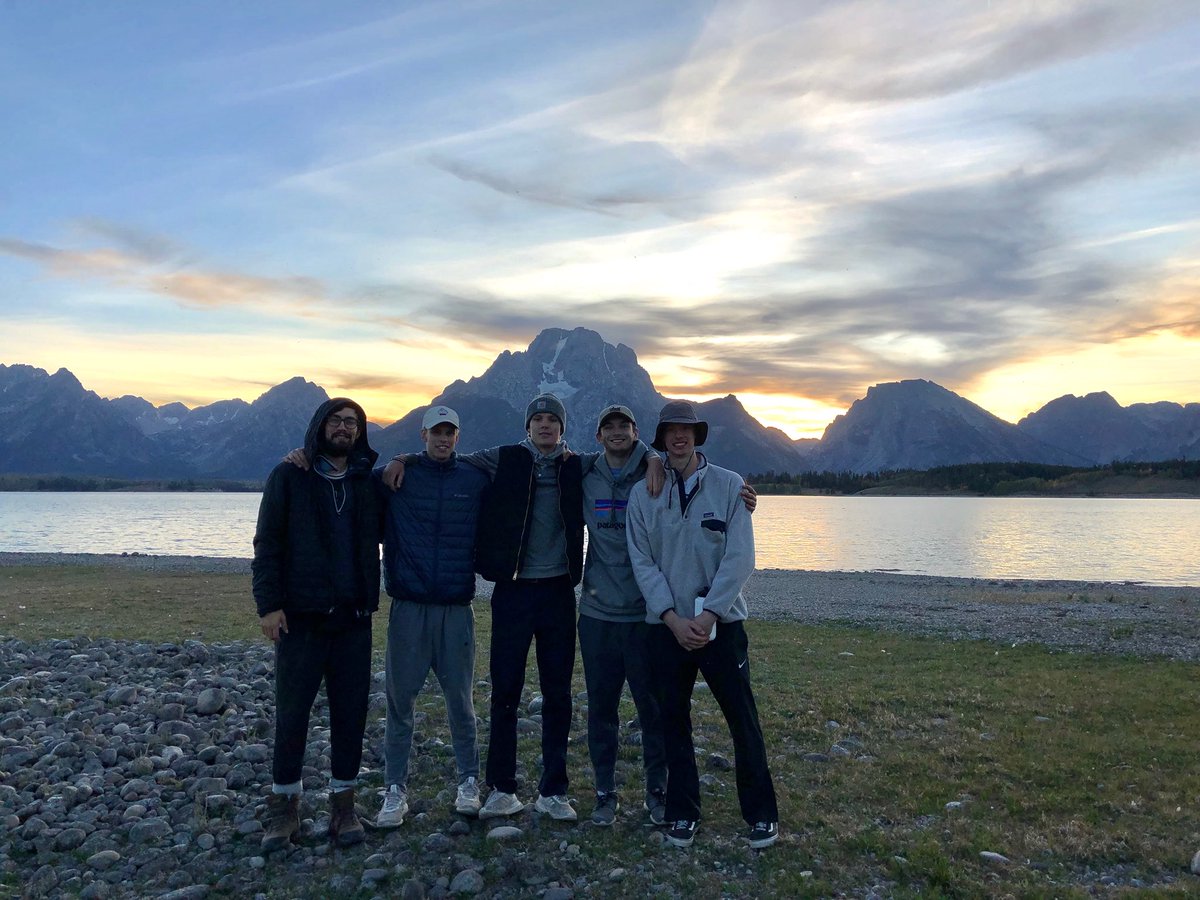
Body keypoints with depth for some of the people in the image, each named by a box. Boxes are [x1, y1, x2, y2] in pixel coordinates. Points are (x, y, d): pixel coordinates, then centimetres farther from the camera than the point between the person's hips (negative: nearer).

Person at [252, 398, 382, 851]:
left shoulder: (368, 483, 9)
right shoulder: (289, 477, 1)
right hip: (300, 617, -2)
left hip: (353, 619, 3)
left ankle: (343, 803, 21)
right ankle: (284, 806, 21)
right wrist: (269, 604, -9)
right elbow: (267, 543, -3)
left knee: (351, 712, 7)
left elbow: (376, 540, 19)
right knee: (291, 713, 5)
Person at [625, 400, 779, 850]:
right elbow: (642, 562, -2)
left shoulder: (729, 485, -3)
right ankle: (682, 813, 27)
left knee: (743, 719, 5)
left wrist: (707, 614, -14)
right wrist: (673, 618, -11)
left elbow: (739, 558, -8)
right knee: (673, 721, 11)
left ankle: (761, 813, 23)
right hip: (667, 624, 2)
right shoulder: (643, 493, 2)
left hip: (721, 622, -2)